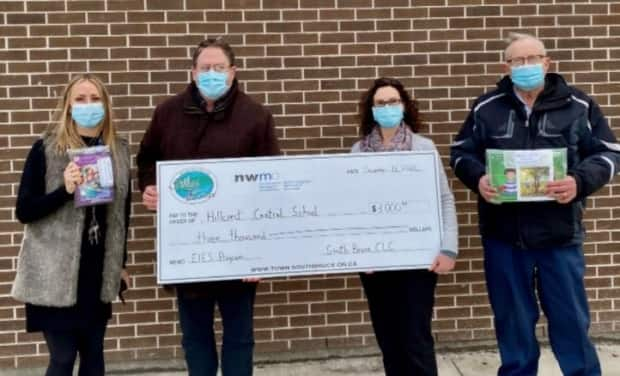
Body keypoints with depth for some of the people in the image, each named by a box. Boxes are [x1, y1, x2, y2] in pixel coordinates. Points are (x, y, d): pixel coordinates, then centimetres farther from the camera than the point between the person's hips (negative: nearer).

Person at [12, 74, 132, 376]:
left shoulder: (119, 150, 6)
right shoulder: (45, 149, -6)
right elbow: (23, 211, -8)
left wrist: (121, 264, 16)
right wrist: (64, 190, -23)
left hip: (100, 273, 4)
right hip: (56, 274, -4)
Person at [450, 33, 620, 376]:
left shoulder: (578, 106, 2)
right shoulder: (486, 108, 4)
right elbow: (461, 153, 10)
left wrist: (580, 181, -17)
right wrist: (478, 179, -11)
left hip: (560, 234, -1)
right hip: (503, 234, 1)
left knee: (571, 319, 8)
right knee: (513, 320, 13)